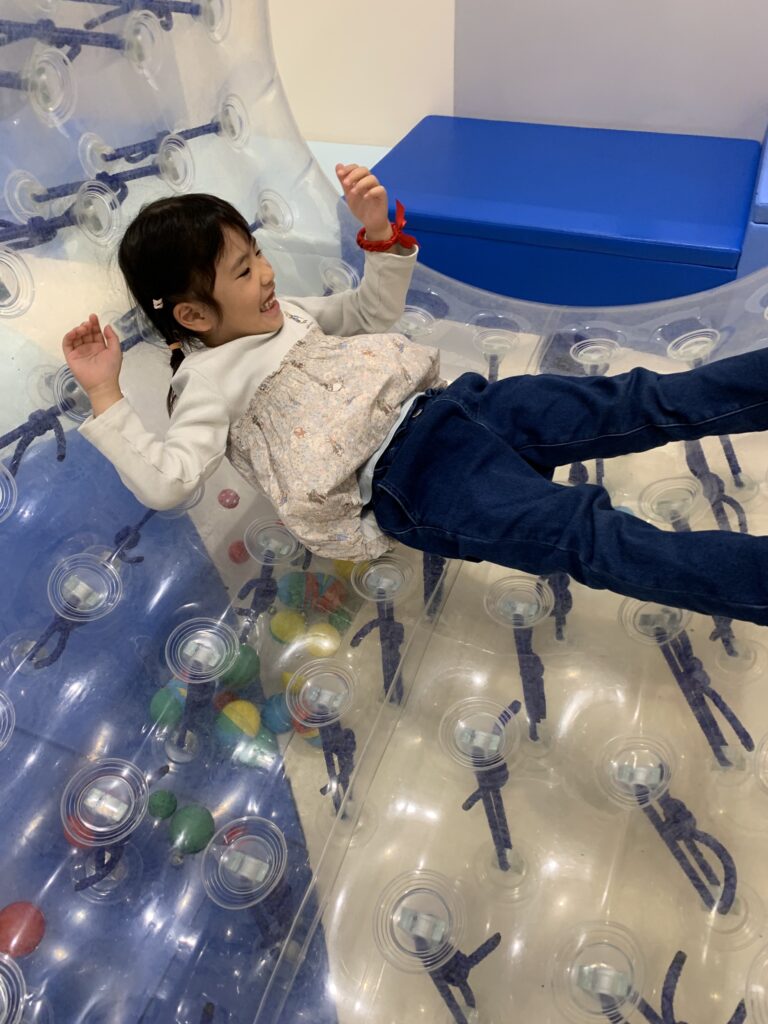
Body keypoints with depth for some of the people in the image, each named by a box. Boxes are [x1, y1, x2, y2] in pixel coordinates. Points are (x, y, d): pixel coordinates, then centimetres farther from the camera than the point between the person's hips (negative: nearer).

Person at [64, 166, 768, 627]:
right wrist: (106, 395, -18)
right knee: (591, 537, -26)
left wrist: (380, 230, 17)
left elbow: (374, 312, 31)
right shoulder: (209, 382, 1)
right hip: (405, 479, -8)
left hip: (443, 402, 8)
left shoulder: (285, 314, 22)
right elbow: (168, 481, -13)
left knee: (635, 402, -9)